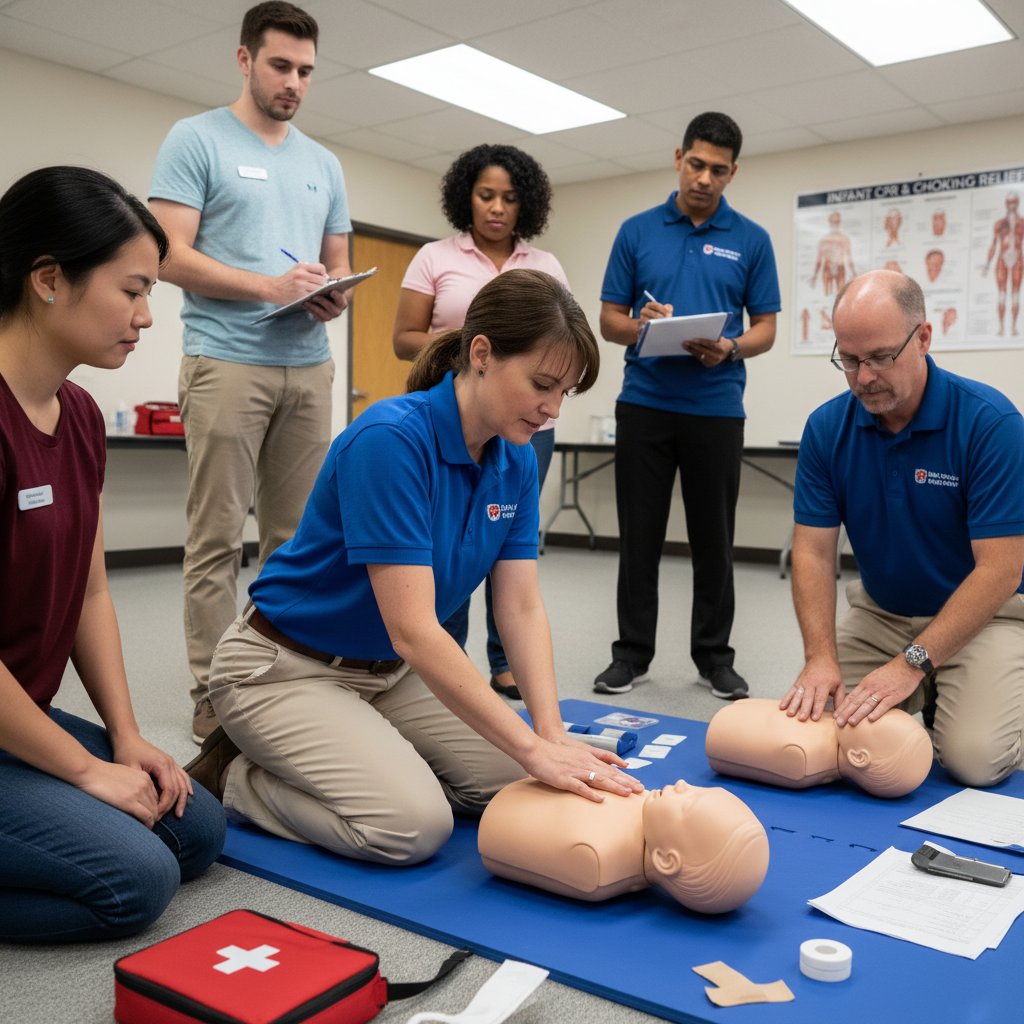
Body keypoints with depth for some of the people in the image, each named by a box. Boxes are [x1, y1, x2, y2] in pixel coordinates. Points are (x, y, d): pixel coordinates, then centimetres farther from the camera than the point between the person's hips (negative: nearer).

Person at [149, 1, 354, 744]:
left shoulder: (323, 164, 20)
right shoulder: (197, 140, 3)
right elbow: (171, 255, -6)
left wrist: (337, 296, -2)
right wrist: (271, 286, -16)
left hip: (310, 368, 6)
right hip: (227, 362, -5)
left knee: (297, 536, 7)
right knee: (217, 537, -4)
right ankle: (213, 689, 3)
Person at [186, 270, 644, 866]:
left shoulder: (517, 461, -5)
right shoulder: (391, 440, -30)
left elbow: (522, 609, -6)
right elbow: (412, 630, -33)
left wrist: (553, 738, -19)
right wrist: (534, 749, -33)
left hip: (392, 674, 8)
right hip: (288, 669, -7)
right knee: (412, 824, -23)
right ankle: (236, 777, 1)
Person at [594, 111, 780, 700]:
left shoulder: (751, 240, 5)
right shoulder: (637, 231, 6)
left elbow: (766, 329, 4)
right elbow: (610, 320, 6)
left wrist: (730, 348, -18)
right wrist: (641, 325, -17)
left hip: (716, 409, 0)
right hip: (644, 405, 1)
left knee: (713, 539, 6)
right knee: (640, 535, 4)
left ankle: (715, 655, 19)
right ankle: (633, 652, 16)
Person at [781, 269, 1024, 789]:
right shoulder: (826, 427, -9)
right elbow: (813, 551, -10)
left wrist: (912, 663, -29)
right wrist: (821, 657, -25)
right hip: (879, 613, 4)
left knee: (975, 759, -22)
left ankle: (940, 705, 13)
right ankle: (922, 699, 17)